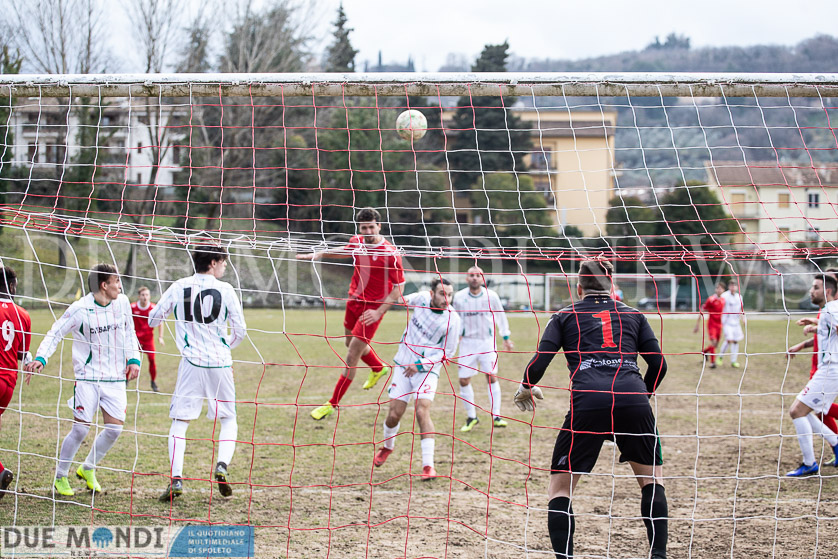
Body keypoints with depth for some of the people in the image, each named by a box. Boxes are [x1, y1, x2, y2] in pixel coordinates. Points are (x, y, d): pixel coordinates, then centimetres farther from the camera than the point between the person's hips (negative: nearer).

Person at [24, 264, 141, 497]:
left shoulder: (122, 303, 3)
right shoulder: (80, 309, -12)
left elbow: (129, 332, 17)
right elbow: (55, 333, -7)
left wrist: (133, 359, 6)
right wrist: (40, 359, -21)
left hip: (116, 378, 5)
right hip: (88, 377, -5)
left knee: (115, 429, 0)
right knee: (81, 428, -10)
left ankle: (88, 468, 24)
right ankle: (60, 476, 10)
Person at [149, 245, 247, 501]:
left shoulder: (178, 287, 2)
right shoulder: (225, 289, -2)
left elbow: (152, 319, 8)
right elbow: (240, 330, 2)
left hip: (191, 362, 0)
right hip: (220, 363, 0)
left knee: (180, 421, 4)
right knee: (228, 419, 15)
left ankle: (176, 478, -10)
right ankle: (222, 466, -7)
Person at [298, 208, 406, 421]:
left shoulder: (390, 253, -21)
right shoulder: (357, 242, -4)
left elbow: (398, 287, -16)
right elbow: (345, 251, 22)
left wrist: (379, 312, -24)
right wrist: (320, 254, 11)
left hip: (372, 309, -7)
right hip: (354, 301, 7)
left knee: (351, 357, -8)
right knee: (352, 344, 27)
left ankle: (332, 404, 2)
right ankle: (379, 369, 57)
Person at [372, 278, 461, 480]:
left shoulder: (452, 320, -16)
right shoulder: (422, 298, -7)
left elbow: (448, 352, -9)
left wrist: (421, 364, -16)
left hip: (427, 370, -3)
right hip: (403, 365, 3)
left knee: (422, 411, -23)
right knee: (394, 415, 3)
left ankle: (428, 466, -23)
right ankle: (387, 447, 35)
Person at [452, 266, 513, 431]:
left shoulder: (491, 296, -4)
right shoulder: (459, 297, -2)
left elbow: (501, 316, 10)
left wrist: (506, 337, 12)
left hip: (487, 342, -1)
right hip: (467, 342, 1)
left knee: (491, 377, -11)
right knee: (464, 380, -1)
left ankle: (496, 416, -5)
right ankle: (471, 417, 14)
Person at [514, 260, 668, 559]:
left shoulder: (565, 317, 20)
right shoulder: (633, 315, 25)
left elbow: (539, 362, 9)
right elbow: (658, 364, 18)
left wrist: (526, 389, 29)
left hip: (587, 402, -2)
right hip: (632, 400, 2)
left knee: (561, 486, 10)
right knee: (651, 477, 21)